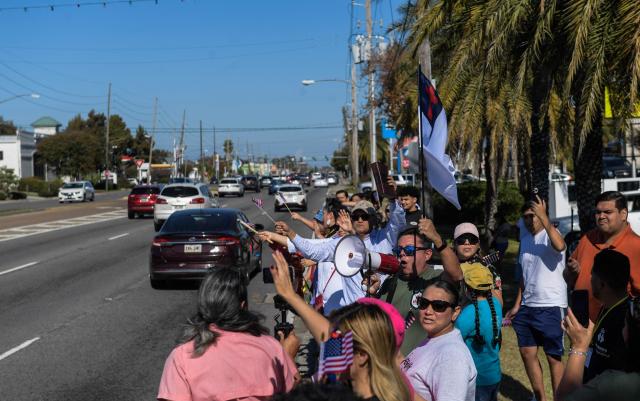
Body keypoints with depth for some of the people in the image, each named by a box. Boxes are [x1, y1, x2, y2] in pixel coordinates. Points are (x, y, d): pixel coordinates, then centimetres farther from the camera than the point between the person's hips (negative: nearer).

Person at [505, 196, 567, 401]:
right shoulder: (526, 239, 13)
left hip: (551, 307, -8)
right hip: (527, 306, 8)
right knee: (527, 353, 14)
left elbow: (560, 246, -36)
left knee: (554, 358, -2)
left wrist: (543, 216, -32)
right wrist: (517, 305, 18)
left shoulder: (550, 236, -10)